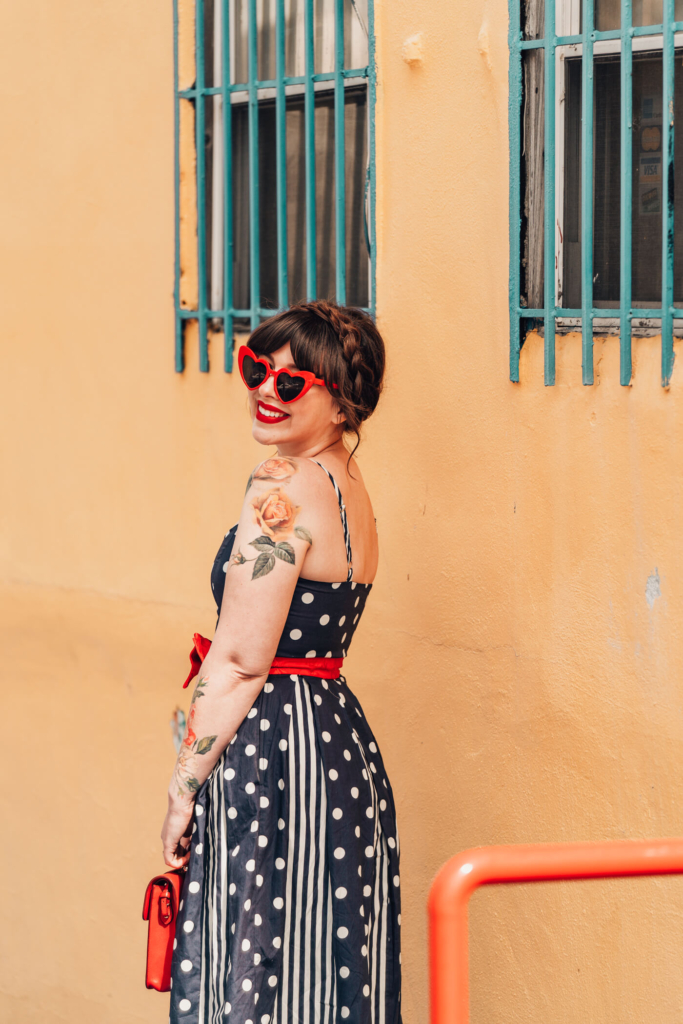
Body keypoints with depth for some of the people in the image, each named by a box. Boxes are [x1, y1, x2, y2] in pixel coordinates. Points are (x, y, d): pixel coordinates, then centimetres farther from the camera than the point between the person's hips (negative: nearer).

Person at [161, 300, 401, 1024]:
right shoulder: (352, 489, 12)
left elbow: (239, 664, -17)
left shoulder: (283, 486, -15)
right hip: (343, 741, 9)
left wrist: (182, 790, -11)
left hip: (267, 748, -9)